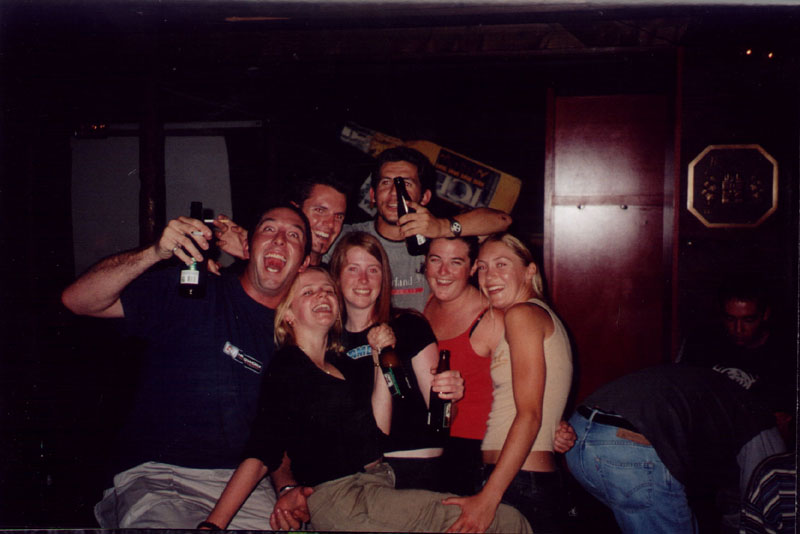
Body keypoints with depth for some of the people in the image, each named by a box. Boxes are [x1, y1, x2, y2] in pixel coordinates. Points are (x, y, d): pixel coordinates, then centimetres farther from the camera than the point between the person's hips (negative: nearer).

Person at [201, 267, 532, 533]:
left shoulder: (338, 363, 17)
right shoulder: (286, 368, -5)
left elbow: (378, 428, 10)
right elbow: (260, 456, -13)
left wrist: (380, 360, 7)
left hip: (375, 486, 8)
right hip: (341, 499, -8)